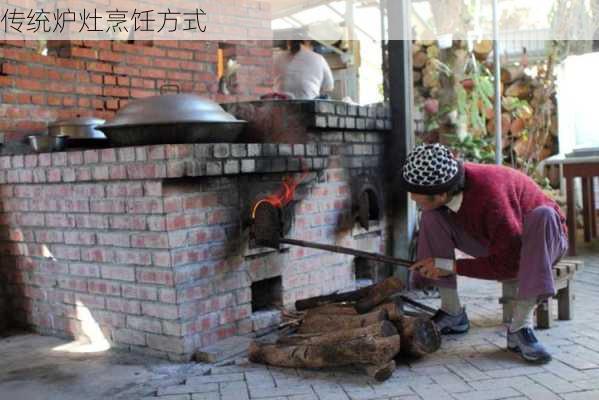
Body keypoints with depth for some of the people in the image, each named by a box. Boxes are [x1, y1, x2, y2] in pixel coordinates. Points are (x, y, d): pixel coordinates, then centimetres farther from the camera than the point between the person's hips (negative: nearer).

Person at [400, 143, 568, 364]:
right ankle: (452, 313, -11)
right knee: (432, 216, -16)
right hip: (494, 243, 5)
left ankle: (520, 326, -34)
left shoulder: (491, 197, -38)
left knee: (543, 215, -39)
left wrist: (452, 267, -27)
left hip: (542, 234, -5)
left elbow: (508, 264, -31)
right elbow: (433, 237, -3)